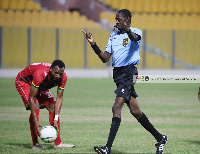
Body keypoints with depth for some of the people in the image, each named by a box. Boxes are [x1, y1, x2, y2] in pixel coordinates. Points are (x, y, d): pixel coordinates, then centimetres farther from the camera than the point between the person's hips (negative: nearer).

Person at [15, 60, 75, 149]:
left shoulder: (63, 77, -26)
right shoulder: (40, 74, -43)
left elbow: (59, 98, -18)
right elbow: (31, 98, -38)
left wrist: (56, 120, -27)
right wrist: (36, 122, -41)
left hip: (41, 85, 6)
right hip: (24, 82, -6)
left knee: (53, 108, -4)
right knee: (35, 108, -23)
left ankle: (58, 143, 2)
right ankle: (35, 144, -19)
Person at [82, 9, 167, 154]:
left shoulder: (136, 32, -3)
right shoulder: (114, 35, 17)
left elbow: (135, 38, -30)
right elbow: (105, 58, 15)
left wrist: (128, 31, -52)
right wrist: (93, 44, 2)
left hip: (128, 72, -8)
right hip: (117, 72, 8)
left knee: (117, 108, -17)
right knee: (135, 111, 9)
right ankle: (160, 138, 23)